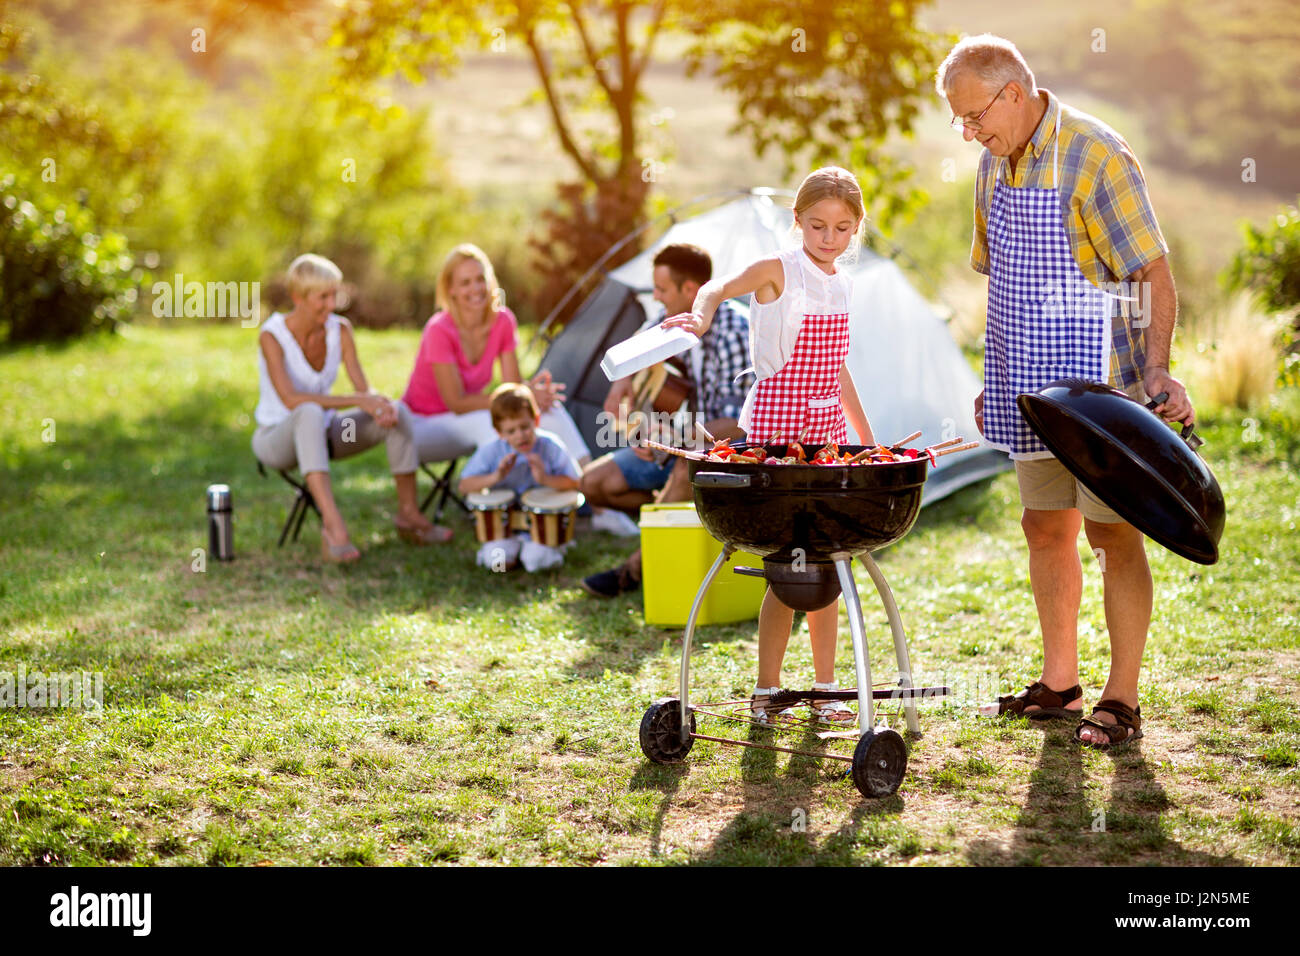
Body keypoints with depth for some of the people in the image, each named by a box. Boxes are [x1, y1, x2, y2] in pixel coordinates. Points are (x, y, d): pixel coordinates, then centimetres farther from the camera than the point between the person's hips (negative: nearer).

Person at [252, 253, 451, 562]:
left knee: (398, 411, -14)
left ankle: (408, 514, -6)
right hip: (277, 438, -6)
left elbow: (364, 389, -6)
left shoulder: (339, 329, -5)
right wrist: (357, 401, -36)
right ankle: (333, 525, -52)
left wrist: (380, 404, -30)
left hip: (322, 432, 6)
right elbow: (291, 400, -32)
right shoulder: (272, 336, -21)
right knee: (310, 414, -40)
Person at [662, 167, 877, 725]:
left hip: (828, 428, 6)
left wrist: (867, 438, 24)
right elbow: (719, 288, -19)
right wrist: (699, 316, -43)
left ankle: (825, 687, 15)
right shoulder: (780, 270, -5)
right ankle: (765, 689, 3)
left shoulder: (840, 285, 13)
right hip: (778, 422, -6)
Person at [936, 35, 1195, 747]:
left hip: (1096, 385, -8)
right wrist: (996, 379, 18)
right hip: (1030, 389, 8)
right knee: (1046, 529, 12)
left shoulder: (1095, 157, -14)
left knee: (1113, 534, -3)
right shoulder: (995, 166, 10)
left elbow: (1155, 273, -16)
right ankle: (1059, 683, 23)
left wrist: (1156, 368, -27)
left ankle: (1121, 700, 4)